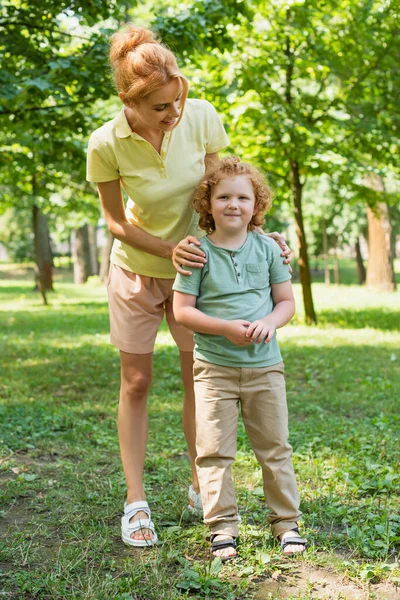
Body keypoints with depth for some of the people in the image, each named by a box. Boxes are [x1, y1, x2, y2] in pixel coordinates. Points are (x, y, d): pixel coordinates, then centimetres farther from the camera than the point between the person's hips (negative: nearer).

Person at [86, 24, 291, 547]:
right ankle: (136, 501, 15)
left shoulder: (202, 118, -20)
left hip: (194, 267, 2)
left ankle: (201, 487, 25)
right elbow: (115, 221, -11)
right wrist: (169, 249, -23)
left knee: (201, 379, 7)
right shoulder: (106, 145, -24)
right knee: (136, 383, 5)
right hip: (137, 270, -1)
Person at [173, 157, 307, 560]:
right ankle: (222, 527, 13)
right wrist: (226, 327, -18)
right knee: (214, 450, 1)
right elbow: (182, 310, -6)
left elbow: (286, 301, 8)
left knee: (275, 448, 10)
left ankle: (286, 522, 22)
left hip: (265, 365, 2)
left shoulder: (267, 248, 4)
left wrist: (269, 323, -13)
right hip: (214, 367, -2)